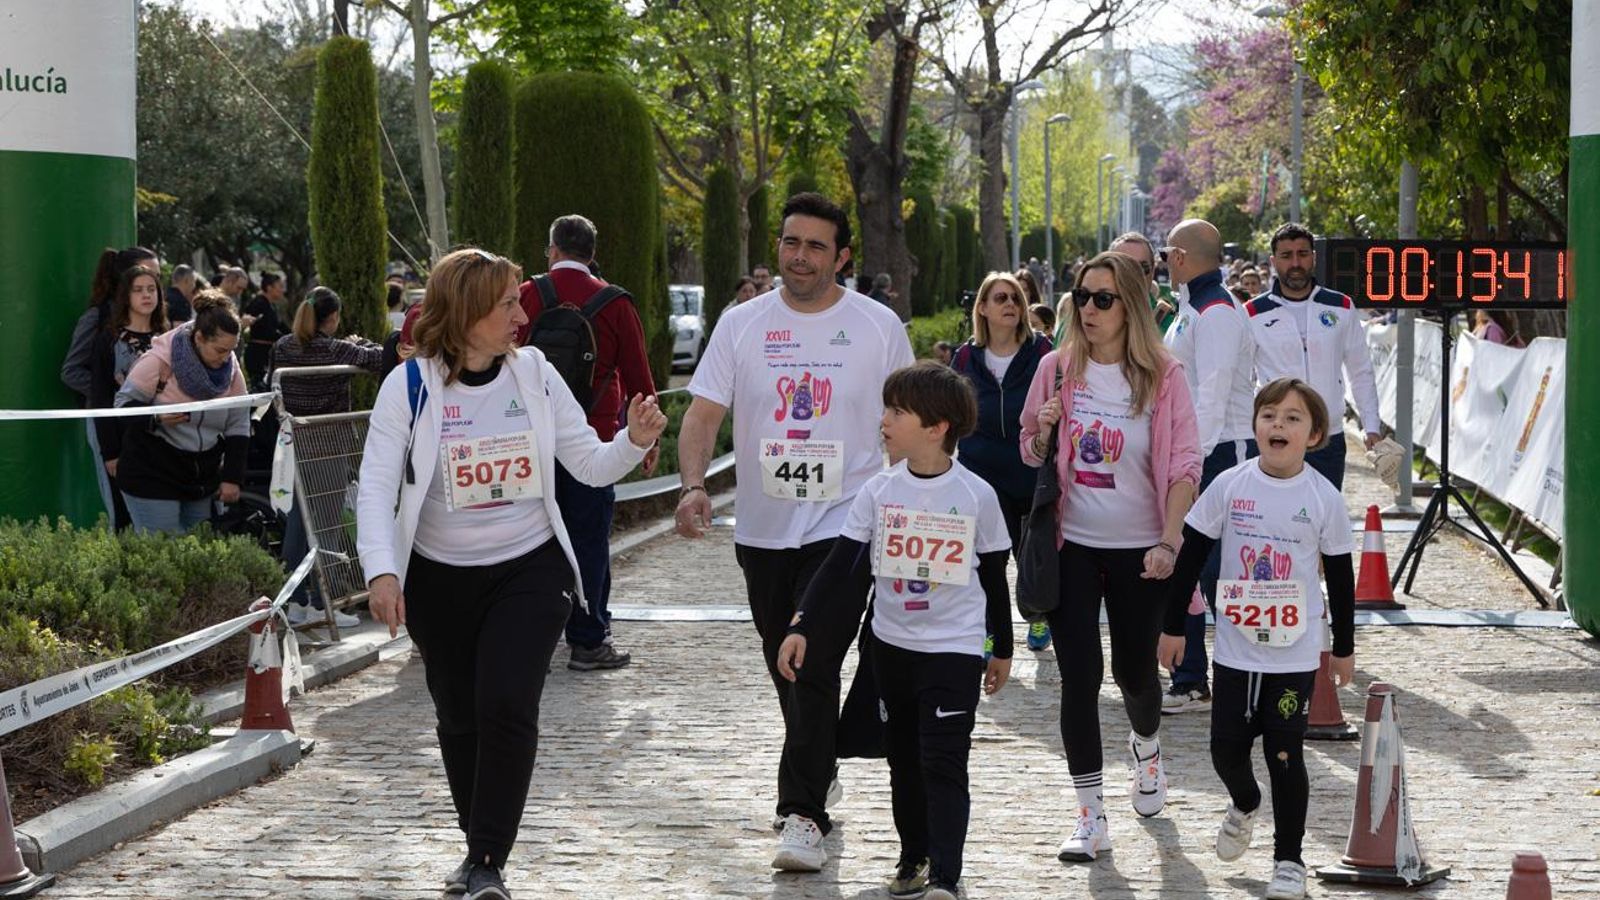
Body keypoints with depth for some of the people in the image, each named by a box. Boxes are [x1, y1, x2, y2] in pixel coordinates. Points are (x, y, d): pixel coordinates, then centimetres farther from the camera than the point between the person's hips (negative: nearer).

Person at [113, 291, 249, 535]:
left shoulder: (231, 369, 2)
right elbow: (124, 403, -8)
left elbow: (238, 427, 7)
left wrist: (232, 478, 2)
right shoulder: (159, 361, -14)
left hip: (201, 482, 5)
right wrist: (156, 419, -27)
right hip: (152, 476, -5)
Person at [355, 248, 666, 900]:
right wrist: (381, 571, -26)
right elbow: (377, 485, -13)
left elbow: (591, 465, 2)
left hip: (529, 571, 0)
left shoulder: (534, 373, -1)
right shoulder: (410, 385, -9)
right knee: (459, 717, 11)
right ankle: (479, 845, 31)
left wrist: (635, 441, -18)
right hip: (440, 578, 0)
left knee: (507, 706, -15)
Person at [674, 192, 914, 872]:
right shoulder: (741, 325, 3)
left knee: (816, 664, -15)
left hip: (843, 524, -3)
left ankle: (802, 815, -14)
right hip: (763, 528, 3)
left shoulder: (879, 327, -1)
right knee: (785, 669, 15)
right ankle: (818, 775, 37)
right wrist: (693, 485, -18)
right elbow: (704, 412, -1)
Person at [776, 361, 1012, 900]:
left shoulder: (976, 496, -7)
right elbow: (840, 565, -1)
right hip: (891, 645, 4)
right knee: (903, 759, 13)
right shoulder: (878, 491, -2)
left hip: (955, 649, -4)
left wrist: (1002, 650, 10)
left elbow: (994, 578, 3)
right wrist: (802, 627, -9)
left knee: (943, 763, -10)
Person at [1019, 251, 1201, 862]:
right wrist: (1042, 433, -11)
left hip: (1138, 549, -1)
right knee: (1079, 675, -4)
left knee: (1135, 670, 10)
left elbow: (1184, 463, -6)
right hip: (1072, 544, 1)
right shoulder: (1057, 368, 2)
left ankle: (1145, 745, 46)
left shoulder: (1162, 375, -5)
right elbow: (1029, 455, 12)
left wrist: (1168, 542, -16)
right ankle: (1090, 817, 2)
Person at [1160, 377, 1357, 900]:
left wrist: (1344, 647, 9)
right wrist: (1173, 626, 4)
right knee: (1226, 749, 7)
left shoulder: (1324, 499, -6)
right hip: (1235, 649, 2)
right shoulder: (1229, 486, -5)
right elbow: (1191, 557, 2)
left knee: (1285, 754, 0)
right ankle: (1244, 806, 40)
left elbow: (1340, 577, 4)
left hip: (1295, 656, -1)